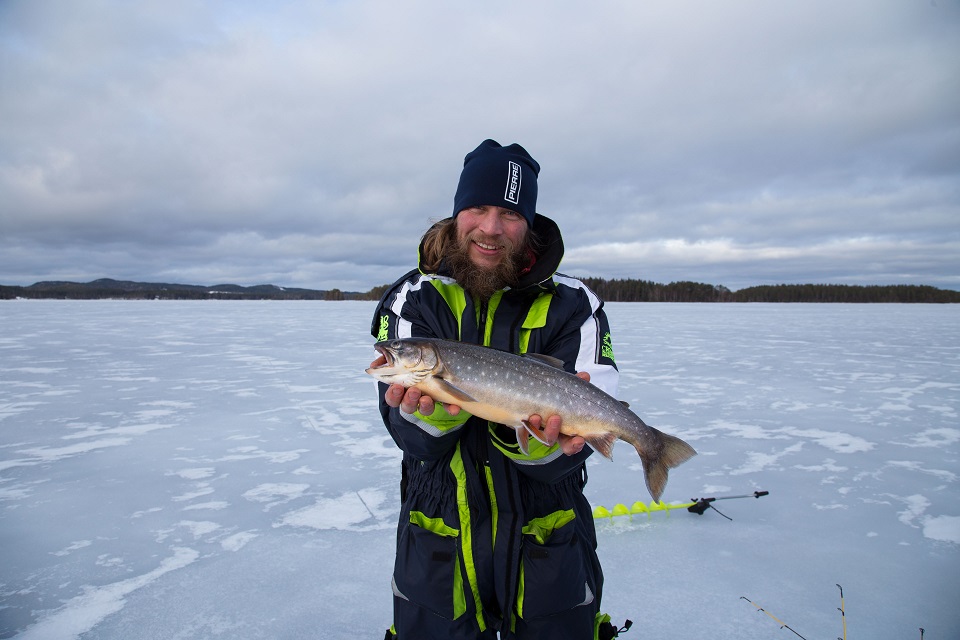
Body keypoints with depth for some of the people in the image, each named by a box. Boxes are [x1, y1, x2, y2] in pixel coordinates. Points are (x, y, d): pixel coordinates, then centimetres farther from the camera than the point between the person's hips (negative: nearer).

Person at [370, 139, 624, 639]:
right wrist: (434, 408, -36)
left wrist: (543, 435, -37)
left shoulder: (571, 306, -8)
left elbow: (568, 447, -15)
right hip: (437, 548, 1)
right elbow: (415, 440, -15)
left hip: (547, 549, 0)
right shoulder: (414, 301, -6)